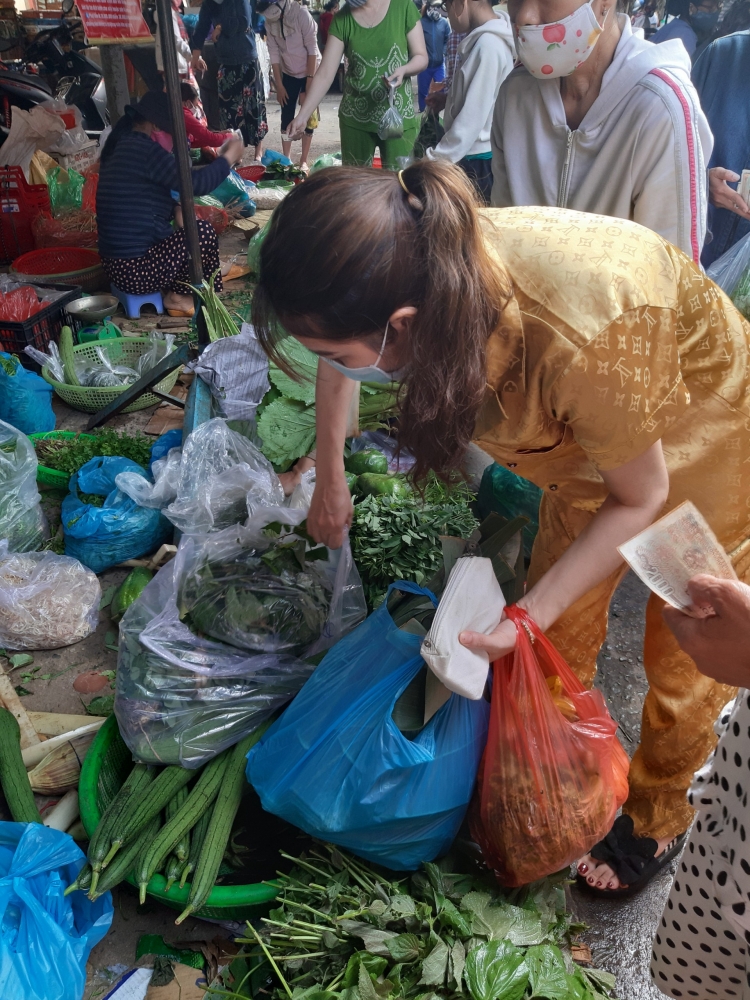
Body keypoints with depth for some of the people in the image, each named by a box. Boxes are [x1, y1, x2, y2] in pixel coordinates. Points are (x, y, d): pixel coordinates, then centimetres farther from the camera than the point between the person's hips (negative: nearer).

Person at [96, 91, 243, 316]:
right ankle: (177, 296, 10)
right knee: (204, 232, -4)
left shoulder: (120, 145, 12)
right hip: (135, 269, -10)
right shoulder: (143, 149, -17)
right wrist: (229, 157, -5)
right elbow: (195, 183, -18)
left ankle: (173, 289, 14)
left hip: (117, 265, 10)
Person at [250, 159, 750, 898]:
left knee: (682, 654, 12)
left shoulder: (579, 341, -46)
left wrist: (527, 619, -27)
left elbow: (641, 498, -25)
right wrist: (330, 481, 7)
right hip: (589, 426, 5)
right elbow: (338, 361, -2)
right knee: (562, 634, 14)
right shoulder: (426, 268, -27)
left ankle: (658, 814, 40)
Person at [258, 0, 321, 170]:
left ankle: (304, 161, 6)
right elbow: (274, 53, -4)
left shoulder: (302, 14, -20)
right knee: (287, 117, 4)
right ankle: (285, 158, 13)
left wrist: (310, 79, -20)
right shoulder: (269, 21, -7)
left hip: (310, 72, -4)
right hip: (288, 74, 4)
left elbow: (312, 48, -19)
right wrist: (279, 84, -5)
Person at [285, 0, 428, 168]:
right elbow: (325, 74, -5)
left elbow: (421, 57, 1)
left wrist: (403, 70, -21)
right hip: (355, 119, 2)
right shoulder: (342, 19, -1)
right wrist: (302, 116, -15)